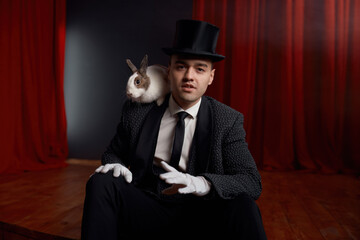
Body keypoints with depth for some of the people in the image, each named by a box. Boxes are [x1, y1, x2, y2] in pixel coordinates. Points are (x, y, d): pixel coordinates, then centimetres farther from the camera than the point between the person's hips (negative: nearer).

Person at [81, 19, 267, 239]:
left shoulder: (228, 121, -5)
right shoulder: (137, 112, -1)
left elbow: (252, 182, -11)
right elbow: (112, 153, 13)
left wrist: (202, 183, -32)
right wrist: (115, 166, -14)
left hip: (199, 218, -1)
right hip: (146, 210, 2)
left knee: (242, 204, -31)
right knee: (101, 182, -22)